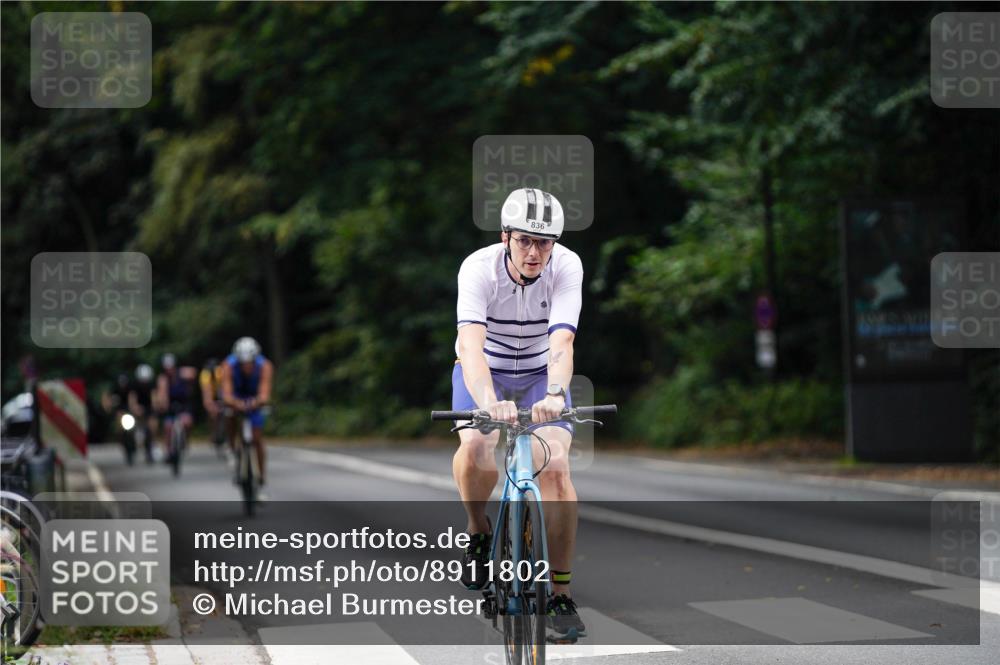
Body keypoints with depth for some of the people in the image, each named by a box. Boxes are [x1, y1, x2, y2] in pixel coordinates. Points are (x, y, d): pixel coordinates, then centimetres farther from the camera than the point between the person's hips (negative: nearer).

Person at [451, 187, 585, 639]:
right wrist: (489, 401, -59)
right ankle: (478, 532, 0)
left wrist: (555, 394, -56)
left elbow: (561, 342, -36)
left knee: (556, 467, -19)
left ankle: (560, 595, -8)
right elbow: (471, 345, -40)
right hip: (484, 372, -1)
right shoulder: (479, 268, -28)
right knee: (476, 446, -31)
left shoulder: (567, 267, -24)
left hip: (540, 375, 1)